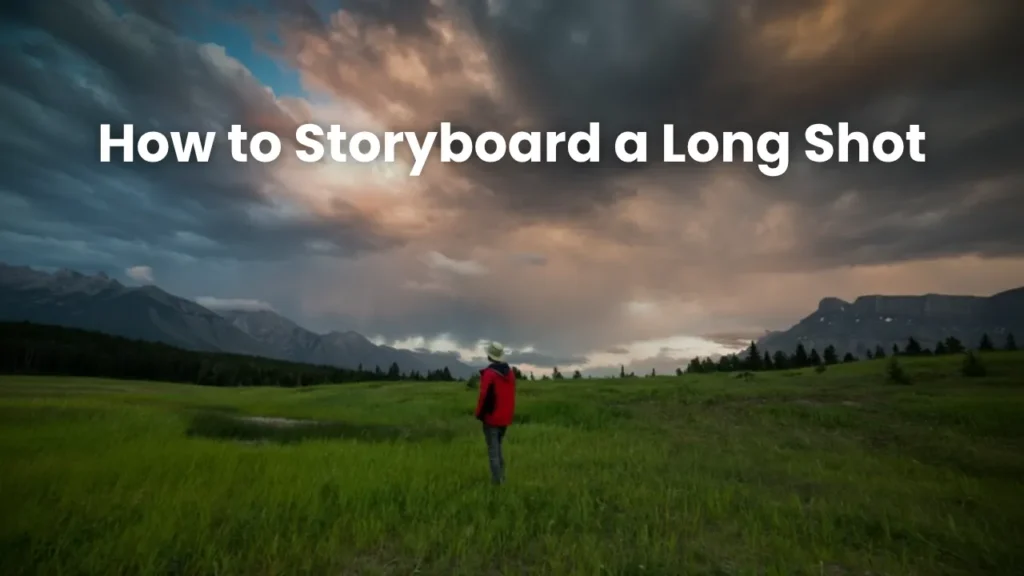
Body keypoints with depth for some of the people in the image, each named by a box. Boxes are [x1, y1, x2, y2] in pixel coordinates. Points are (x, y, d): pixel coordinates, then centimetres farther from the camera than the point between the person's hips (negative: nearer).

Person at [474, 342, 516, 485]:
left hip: (491, 418, -7)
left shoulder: (489, 373, -16)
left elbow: (484, 396, -18)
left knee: (493, 451, 1)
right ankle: (501, 478, 22)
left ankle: (497, 481, 1)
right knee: (498, 449, 20)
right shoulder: (510, 373, 6)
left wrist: (479, 414, -4)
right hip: (505, 418, 7)